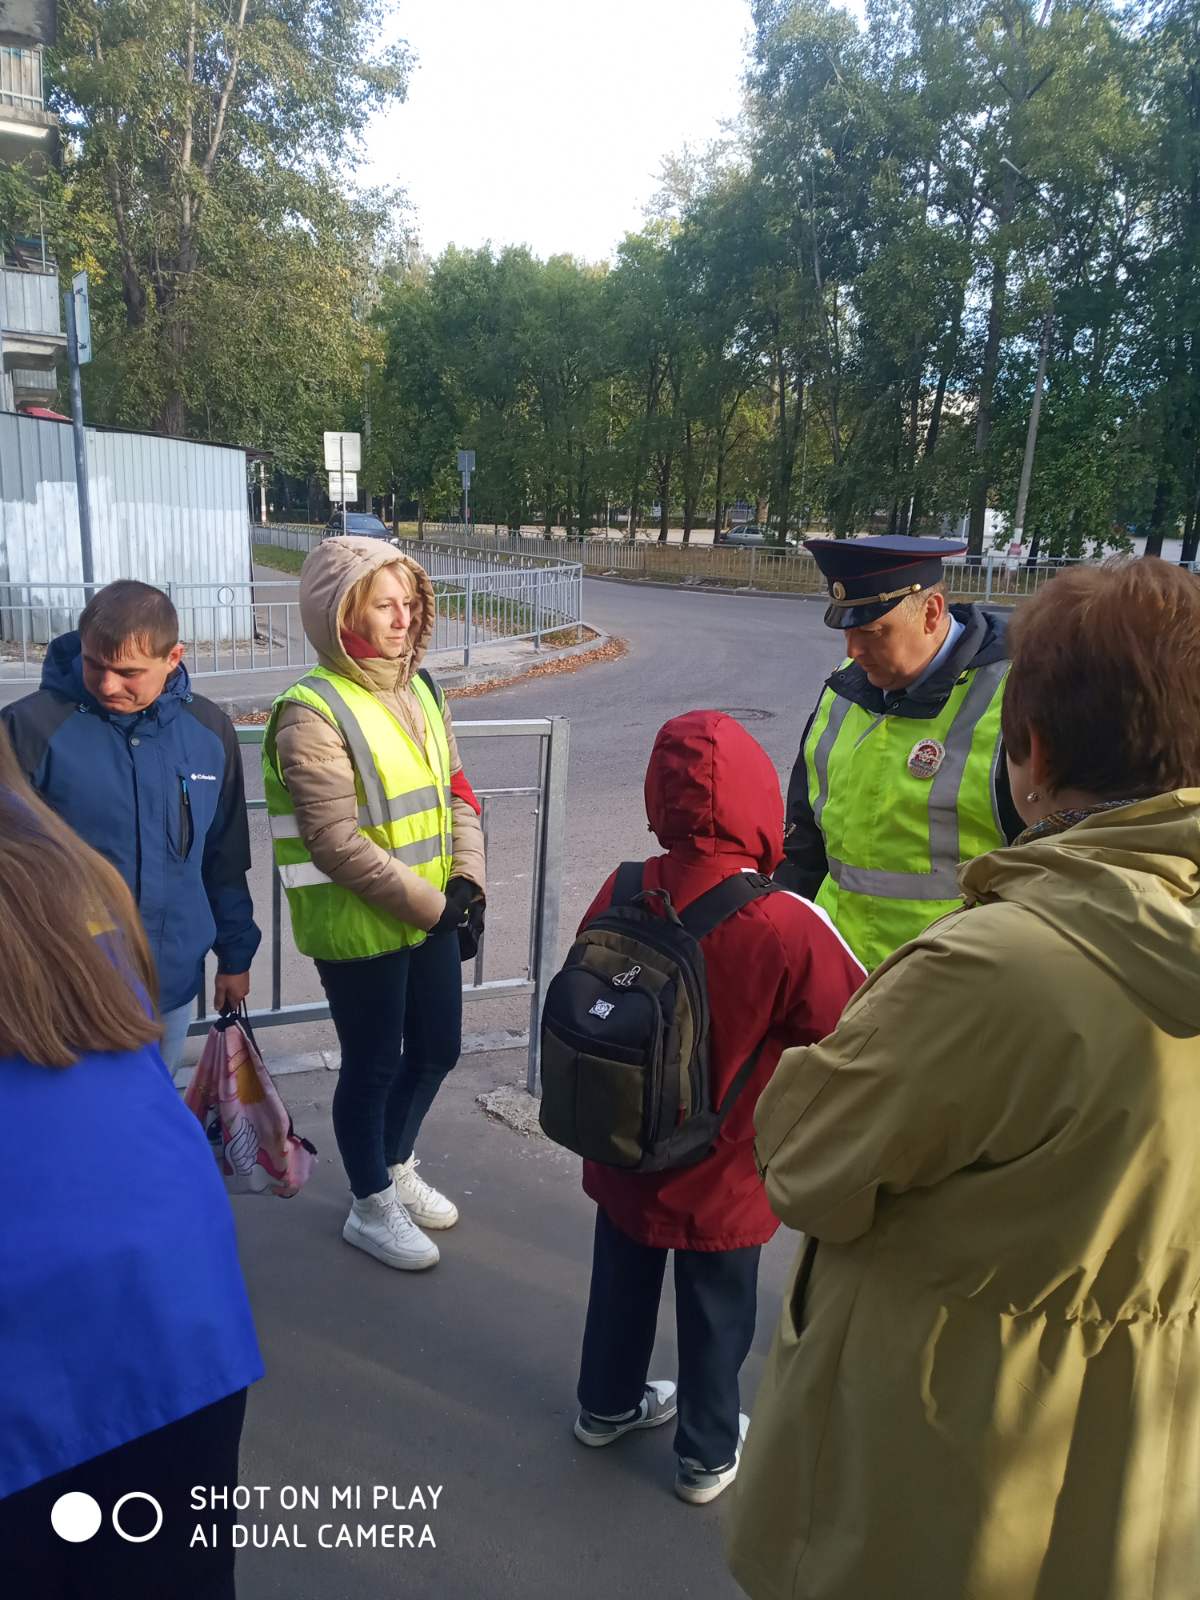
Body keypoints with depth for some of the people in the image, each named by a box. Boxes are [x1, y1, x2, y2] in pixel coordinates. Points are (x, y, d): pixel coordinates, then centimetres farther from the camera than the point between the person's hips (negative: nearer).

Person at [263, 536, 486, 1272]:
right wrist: (431, 905, -19)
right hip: (359, 928, -7)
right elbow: (339, 845, -22)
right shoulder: (313, 714, -18)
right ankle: (371, 1205, 33)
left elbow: (458, 794, 7)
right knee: (374, 1064, 9)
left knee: (438, 1047, 19)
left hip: (433, 916, 7)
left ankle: (396, 1165, 46)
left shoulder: (419, 691, 5)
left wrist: (467, 885, -6)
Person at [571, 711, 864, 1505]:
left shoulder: (621, 895, -17)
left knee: (622, 1283, 26)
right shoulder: (789, 929, -30)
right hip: (722, 1177, -4)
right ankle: (708, 1452, 40)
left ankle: (608, 1404, 49)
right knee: (717, 1313, 19)